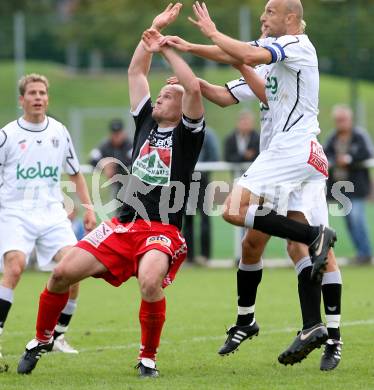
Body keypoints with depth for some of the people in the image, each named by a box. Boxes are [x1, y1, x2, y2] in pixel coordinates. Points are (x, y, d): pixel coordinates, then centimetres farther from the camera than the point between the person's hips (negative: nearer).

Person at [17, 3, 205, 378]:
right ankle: (41, 340, 15)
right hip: (123, 224, 5)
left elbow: (194, 88, -14)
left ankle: (148, 358, -13)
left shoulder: (187, 133, 2)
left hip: (162, 231, -5)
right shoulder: (146, 122, 16)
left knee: (150, 281, -34)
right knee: (63, 272, -8)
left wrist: (165, 49, -8)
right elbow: (135, 72, 20)